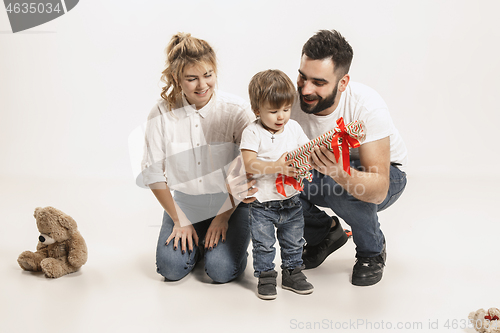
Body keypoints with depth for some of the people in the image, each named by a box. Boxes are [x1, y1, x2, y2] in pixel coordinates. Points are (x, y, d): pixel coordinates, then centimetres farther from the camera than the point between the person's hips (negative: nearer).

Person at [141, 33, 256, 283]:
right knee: (171, 267, -16)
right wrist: (180, 220, -4)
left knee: (221, 270, -19)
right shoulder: (162, 114, -9)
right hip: (185, 203, 2)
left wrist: (224, 216, -11)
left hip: (231, 203, -2)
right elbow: (153, 173, -3)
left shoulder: (237, 110, -13)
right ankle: (195, 242, 18)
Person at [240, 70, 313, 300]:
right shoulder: (252, 132, -12)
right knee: (263, 244, 6)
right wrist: (277, 166, -31)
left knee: (293, 241, 16)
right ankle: (265, 276, 23)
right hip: (262, 202, -4)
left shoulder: (293, 127, 2)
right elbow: (249, 164, -21)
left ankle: (292, 272, 33)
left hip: (291, 199, 4)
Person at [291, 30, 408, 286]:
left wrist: (339, 171, -59)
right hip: (320, 178, 4)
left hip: (385, 178, -4)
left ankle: (372, 250, -4)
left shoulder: (366, 106, -34)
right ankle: (324, 233, 6)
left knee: (343, 187, -38)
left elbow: (378, 191, -39)